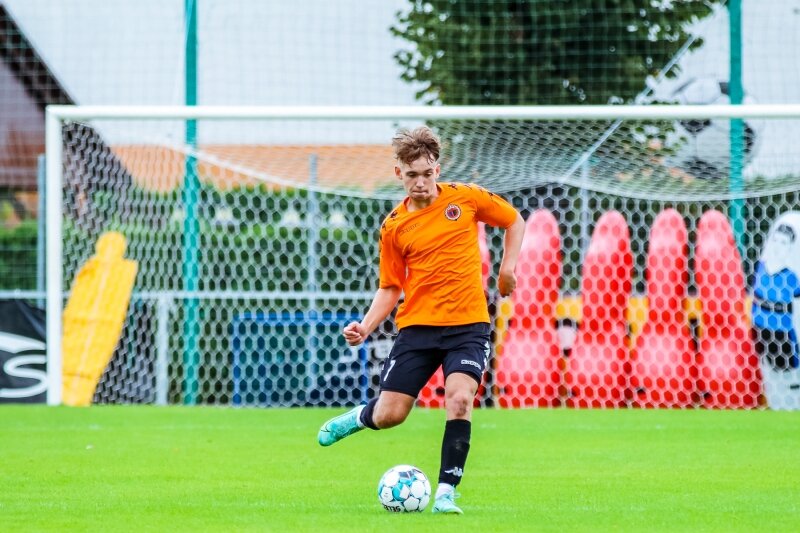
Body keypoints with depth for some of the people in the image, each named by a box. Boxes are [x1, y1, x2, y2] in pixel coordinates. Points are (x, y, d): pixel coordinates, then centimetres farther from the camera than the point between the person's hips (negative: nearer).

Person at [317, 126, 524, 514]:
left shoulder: (466, 198, 0)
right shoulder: (393, 227, 3)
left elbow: (514, 221, 14)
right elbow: (390, 288, 9)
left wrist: (507, 267, 1)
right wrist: (365, 328, -5)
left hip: (467, 325, -1)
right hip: (417, 325, 1)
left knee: (460, 398, -23)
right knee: (388, 415, -3)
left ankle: (446, 493, -14)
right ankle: (358, 417, 35)